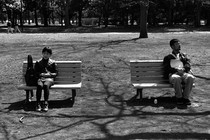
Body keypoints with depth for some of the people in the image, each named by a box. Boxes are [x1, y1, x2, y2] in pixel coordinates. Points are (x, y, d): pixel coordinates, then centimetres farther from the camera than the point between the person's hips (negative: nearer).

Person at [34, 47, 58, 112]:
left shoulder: (52, 62, 16)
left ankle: (46, 103, -36)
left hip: (49, 79, -1)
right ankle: (38, 103, -32)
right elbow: (35, 72, 14)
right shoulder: (38, 62, 18)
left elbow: (55, 73, 12)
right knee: (39, 85, -35)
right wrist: (41, 74, -4)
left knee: (46, 85, -36)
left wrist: (49, 74, -6)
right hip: (40, 78, 1)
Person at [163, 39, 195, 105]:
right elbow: (167, 68, 3)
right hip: (173, 74, -2)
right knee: (177, 78, -40)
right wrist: (176, 70, -14)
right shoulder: (168, 57, 19)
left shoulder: (184, 55, 28)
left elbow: (188, 65, 12)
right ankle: (179, 97, -22)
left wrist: (183, 69, -12)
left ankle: (186, 97, -24)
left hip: (184, 73, 3)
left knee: (191, 77, -33)